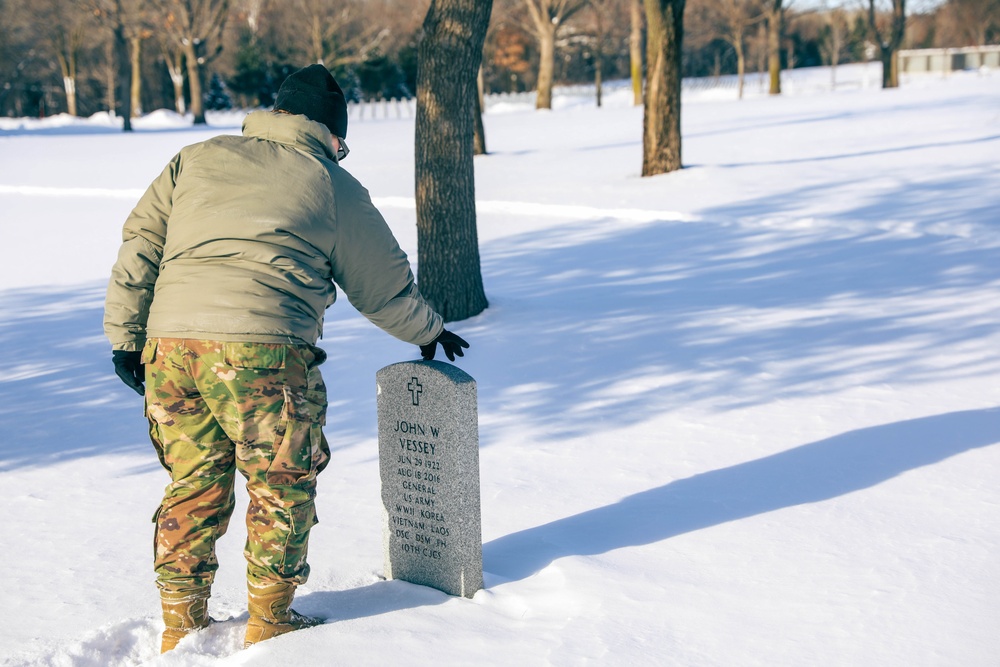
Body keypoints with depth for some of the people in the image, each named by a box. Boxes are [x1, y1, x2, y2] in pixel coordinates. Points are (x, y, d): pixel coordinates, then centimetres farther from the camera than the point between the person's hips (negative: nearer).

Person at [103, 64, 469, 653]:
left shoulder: (195, 159, 20)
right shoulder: (334, 186, 12)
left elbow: (138, 248, 14)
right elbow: (385, 286, 19)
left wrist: (126, 335, 17)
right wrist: (429, 331, 36)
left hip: (169, 345, 5)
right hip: (262, 350, -4)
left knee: (193, 487, 16)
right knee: (282, 488, 12)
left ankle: (181, 627, 25)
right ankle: (269, 624, 21)